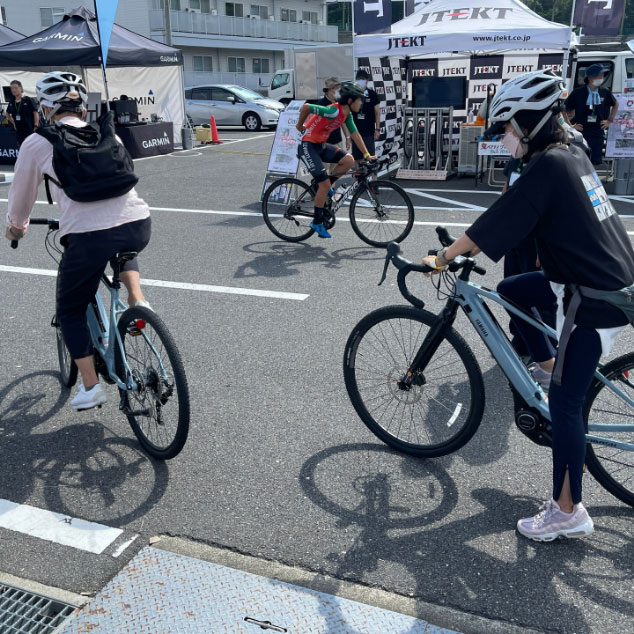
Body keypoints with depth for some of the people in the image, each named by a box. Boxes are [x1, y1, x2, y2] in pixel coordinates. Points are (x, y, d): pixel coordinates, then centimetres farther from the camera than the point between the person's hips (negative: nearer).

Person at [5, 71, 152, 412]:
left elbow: (22, 194, 21)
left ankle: (90, 386, 15)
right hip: (139, 226, 4)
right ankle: (138, 301, 18)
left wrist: (16, 227, 42)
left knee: (70, 310, 20)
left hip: (89, 237, -4)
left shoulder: (37, 143, 9)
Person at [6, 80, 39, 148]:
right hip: (19, 131, 6)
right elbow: (8, 114, 24)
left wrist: (36, 126, -17)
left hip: (30, 129, -6)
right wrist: (13, 123, 14)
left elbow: (35, 113, -10)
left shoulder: (28, 100, -8)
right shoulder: (12, 102, 9)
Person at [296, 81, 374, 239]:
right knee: (325, 184, -11)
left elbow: (355, 134, 7)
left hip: (321, 145, 8)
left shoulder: (347, 114, 3)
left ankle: (324, 186, 7)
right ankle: (317, 222, 3)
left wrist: (367, 154, 1)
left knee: (349, 160, -10)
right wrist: (300, 126, -10)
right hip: (308, 146, -8)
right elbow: (306, 107, -27)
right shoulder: (333, 111, -25)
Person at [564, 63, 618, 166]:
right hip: (581, 133, -3)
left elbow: (615, 105, 24)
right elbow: (564, 110, 2)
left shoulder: (605, 93, 5)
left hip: (598, 133, 3)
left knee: (596, 162, 5)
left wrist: (610, 120, 16)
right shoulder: (578, 93, -5)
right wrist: (570, 125, -2)